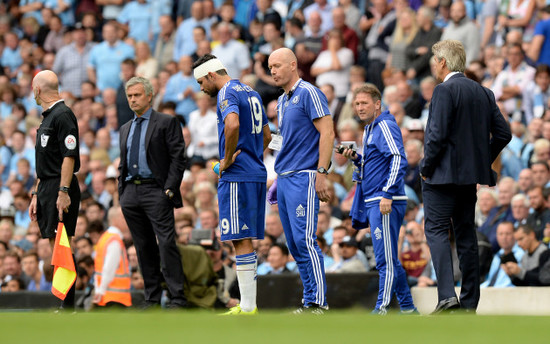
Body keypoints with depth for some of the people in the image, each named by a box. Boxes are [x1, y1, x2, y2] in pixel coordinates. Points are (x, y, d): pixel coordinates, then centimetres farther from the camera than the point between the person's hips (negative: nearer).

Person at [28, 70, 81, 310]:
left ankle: (68, 306, -11)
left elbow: (69, 157, -18)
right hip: (46, 188, 10)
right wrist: (36, 194, 21)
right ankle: (63, 304, 9)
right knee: (55, 245, 8)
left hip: (60, 189, -10)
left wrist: (63, 191, -24)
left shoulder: (62, 115, -11)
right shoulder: (47, 118, 19)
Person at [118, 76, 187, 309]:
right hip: (131, 193, 6)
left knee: (167, 243, -13)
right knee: (144, 247, 6)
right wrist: (121, 191, 12)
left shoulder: (167, 123, 2)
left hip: (156, 191, -6)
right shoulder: (125, 129, 21)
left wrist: (170, 189, -13)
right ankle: (152, 298, 9)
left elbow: (178, 157, -5)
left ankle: (177, 298, -14)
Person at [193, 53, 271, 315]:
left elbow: (232, 124, -30)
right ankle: (248, 305, 15)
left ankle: (247, 308, -9)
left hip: (236, 176, -9)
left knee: (241, 240, -8)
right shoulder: (251, 93, 19)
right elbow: (266, 135, 28)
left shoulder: (227, 93, -10)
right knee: (246, 240, 12)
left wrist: (227, 160, -18)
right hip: (257, 174, 9)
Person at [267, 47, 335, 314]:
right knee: (294, 244, 7)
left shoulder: (309, 93, -7)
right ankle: (310, 299, 10)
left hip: (303, 178, -9)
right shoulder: (282, 101, 20)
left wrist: (321, 173, -19)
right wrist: (279, 176, 19)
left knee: (304, 240, -14)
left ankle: (317, 302, -13)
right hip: (284, 179, 9)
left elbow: (327, 133, -13)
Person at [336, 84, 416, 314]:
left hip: (385, 203, -10)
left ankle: (381, 308, -16)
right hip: (372, 203, 10)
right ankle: (407, 308, 20)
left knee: (385, 259, -12)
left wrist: (387, 195, -26)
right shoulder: (369, 130, 20)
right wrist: (356, 159, 9)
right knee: (390, 260, 14)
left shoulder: (385, 126, -10)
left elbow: (398, 159, -21)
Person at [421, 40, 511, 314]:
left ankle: (447, 294, -21)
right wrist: (482, 161, 16)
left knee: (436, 230, -6)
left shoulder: (445, 90, -12)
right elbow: (503, 133, 10)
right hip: (471, 176, 7)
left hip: (444, 175, -7)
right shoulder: (483, 93, 11)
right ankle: (470, 301, 13)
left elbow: (437, 135, -19)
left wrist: (426, 168, -8)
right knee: (466, 234, 13)